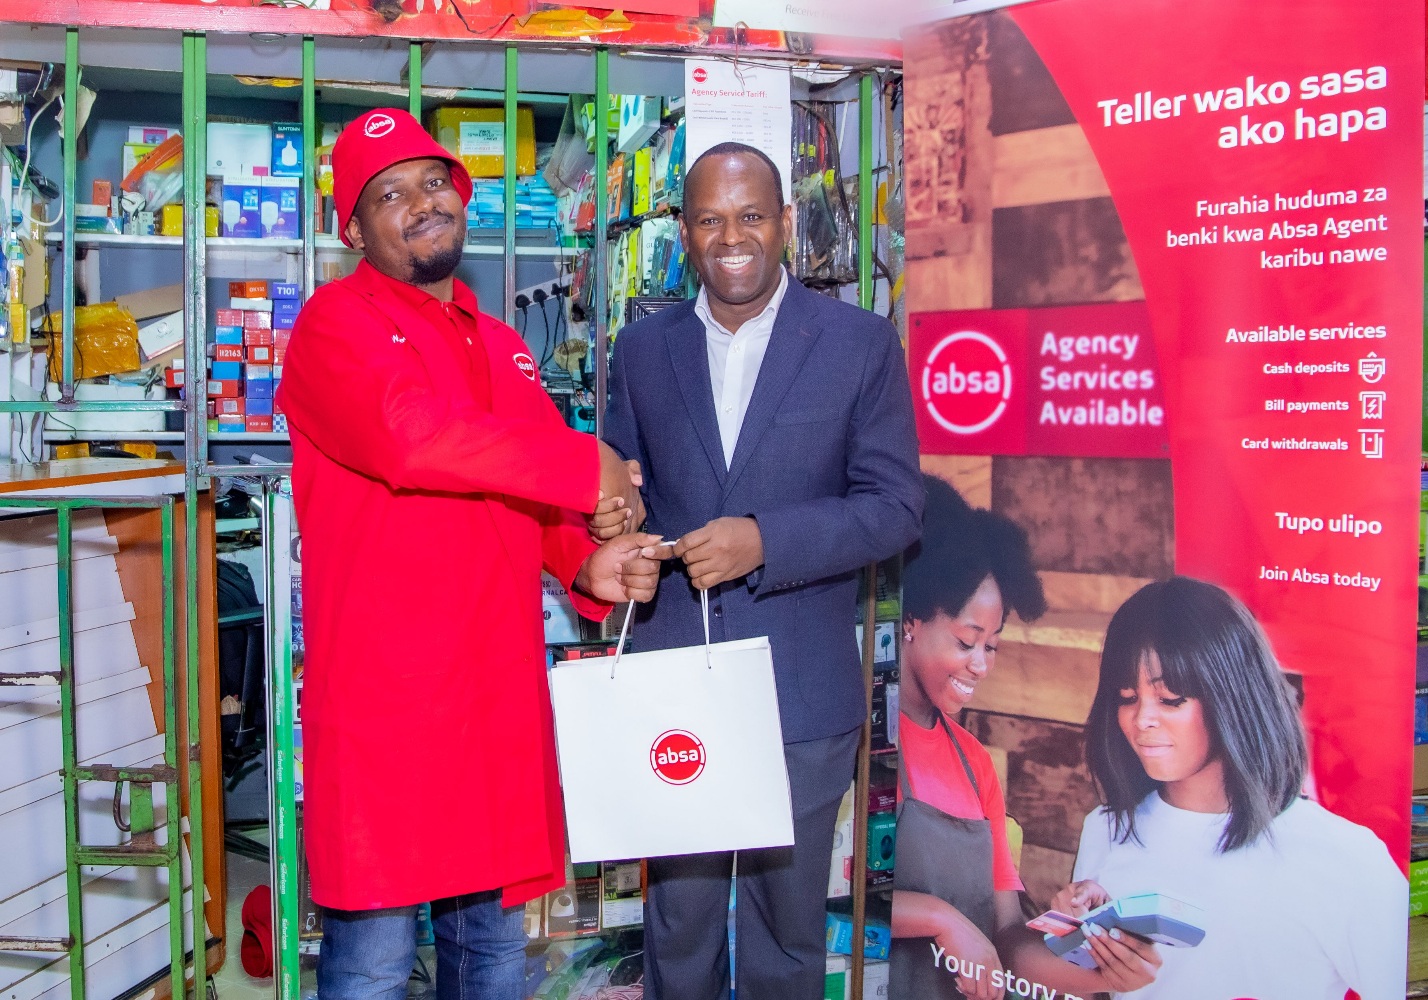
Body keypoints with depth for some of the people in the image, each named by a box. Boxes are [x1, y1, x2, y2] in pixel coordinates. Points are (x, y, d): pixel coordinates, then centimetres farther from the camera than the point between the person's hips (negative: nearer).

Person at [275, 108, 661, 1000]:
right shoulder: (337, 324, -5)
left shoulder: (504, 348, 18)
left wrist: (588, 566, -2)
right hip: (385, 692, -6)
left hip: (501, 688, 7)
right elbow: (412, 437, -24)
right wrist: (587, 467, -15)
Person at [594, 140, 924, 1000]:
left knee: (787, 929, 14)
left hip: (802, 693, -2)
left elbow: (896, 504, -6)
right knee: (678, 924, 14)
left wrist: (766, 541, -20)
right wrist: (616, 521, -11)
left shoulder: (861, 342, -2)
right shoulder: (644, 347, 8)